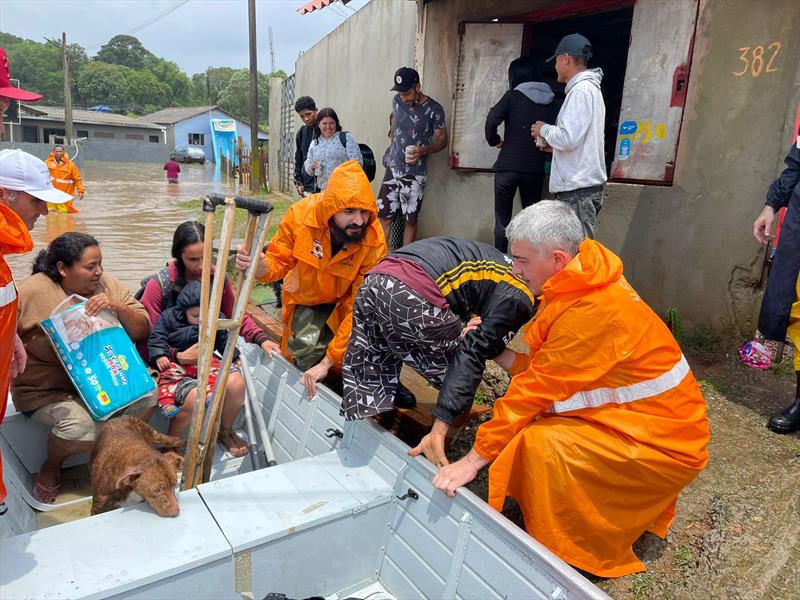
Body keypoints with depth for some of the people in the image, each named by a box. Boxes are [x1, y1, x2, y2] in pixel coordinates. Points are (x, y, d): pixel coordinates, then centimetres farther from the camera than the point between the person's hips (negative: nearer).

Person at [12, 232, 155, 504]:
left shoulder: (107, 284, -3)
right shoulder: (33, 291, -13)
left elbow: (142, 330, -6)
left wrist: (118, 307, -22)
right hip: (46, 390, -4)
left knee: (147, 392, -21)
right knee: (83, 425, -31)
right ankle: (50, 468, 7)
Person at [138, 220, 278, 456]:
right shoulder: (159, 284, -15)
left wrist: (260, 339, -8)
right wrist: (179, 357, -25)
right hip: (171, 358, -3)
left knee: (236, 383, -23)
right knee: (194, 397, -30)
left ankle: (225, 431, 12)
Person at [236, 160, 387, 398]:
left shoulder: (374, 243, -31)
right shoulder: (300, 214, -28)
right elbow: (280, 260, -13)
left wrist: (327, 362, -33)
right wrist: (261, 266, -39)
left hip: (345, 300, 0)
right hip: (307, 296, 1)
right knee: (305, 346, -22)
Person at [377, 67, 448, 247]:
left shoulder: (434, 109, -10)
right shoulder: (397, 101, 4)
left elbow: (442, 140, -4)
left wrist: (422, 151, -21)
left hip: (415, 175, -4)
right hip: (393, 170, 4)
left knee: (411, 220, 2)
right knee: (384, 216, 2)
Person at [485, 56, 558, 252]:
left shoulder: (513, 96, -1)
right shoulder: (550, 101, 9)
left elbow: (492, 119, -14)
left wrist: (494, 140, 2)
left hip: (508, 166, -3)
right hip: (535, 168, 3)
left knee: (502, 221, 5)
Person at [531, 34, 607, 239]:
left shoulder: (581, 90, -11)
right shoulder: (591, 88, 21)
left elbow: (568, 138, -20)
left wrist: (544, 129, -2)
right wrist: (553, 145, 16)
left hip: (578, 190, -10)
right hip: (585, 185, 10)